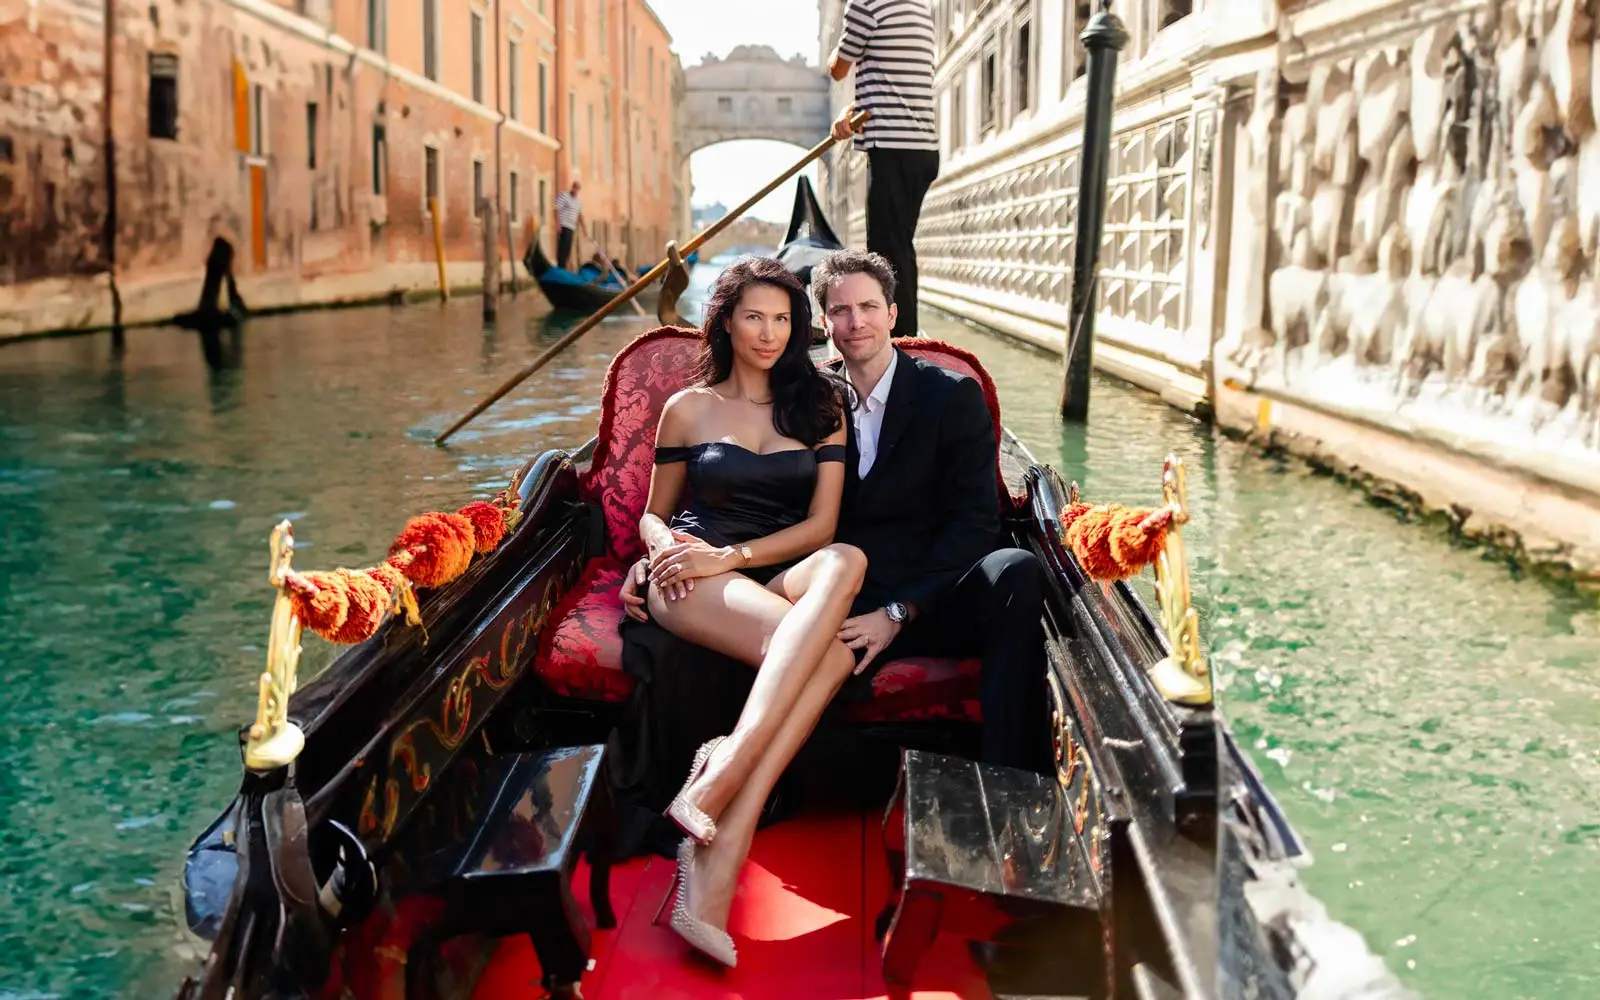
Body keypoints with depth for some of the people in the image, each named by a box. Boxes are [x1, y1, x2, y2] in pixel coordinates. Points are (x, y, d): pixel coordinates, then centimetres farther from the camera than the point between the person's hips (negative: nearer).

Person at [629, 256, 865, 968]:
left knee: (844, 560, -39)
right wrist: (663, 546, -4)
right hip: (692, 577, -2)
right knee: (829, 654, -35)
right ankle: (724, 841, -41)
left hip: (779, 577, 2)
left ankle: (721, 772, -46)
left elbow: (821, 525, 5)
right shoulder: (688, 409, 15)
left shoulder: (821, 407, 16)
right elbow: (654, 513, 21)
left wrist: (731, 556, -10)